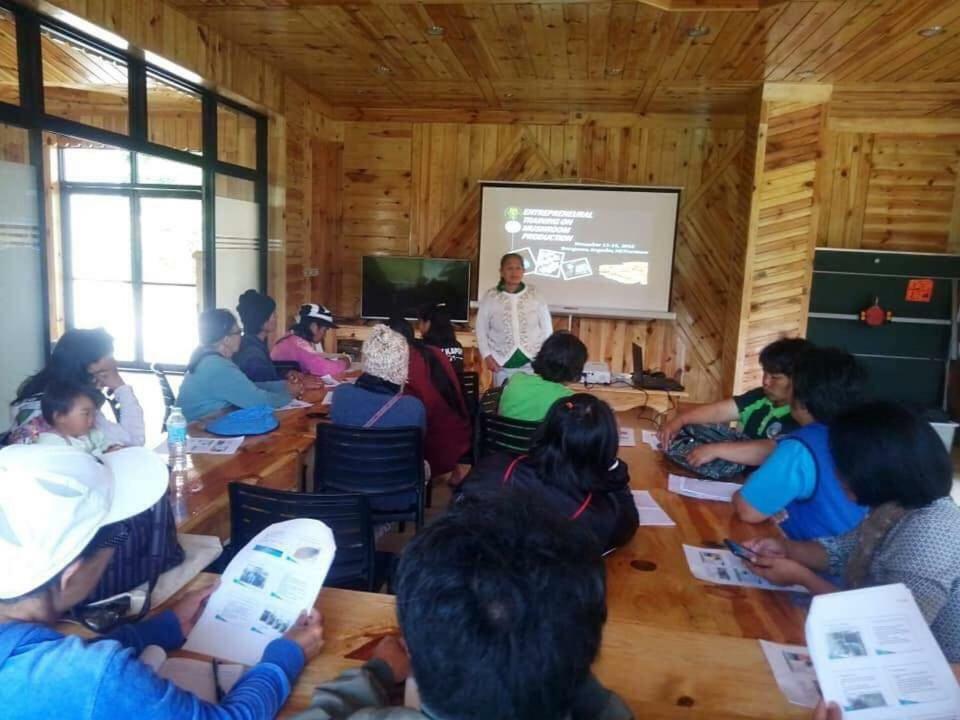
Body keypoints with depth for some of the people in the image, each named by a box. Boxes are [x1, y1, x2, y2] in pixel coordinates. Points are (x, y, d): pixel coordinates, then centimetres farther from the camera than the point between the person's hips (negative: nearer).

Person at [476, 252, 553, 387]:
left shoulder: (535, 295, -2)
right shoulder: (490, 297, -4)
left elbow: (547, 328, 4)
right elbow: (481, 329, 2)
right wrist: (486, 355, -6)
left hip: (532, 363, 0)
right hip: (503, 365, 0)